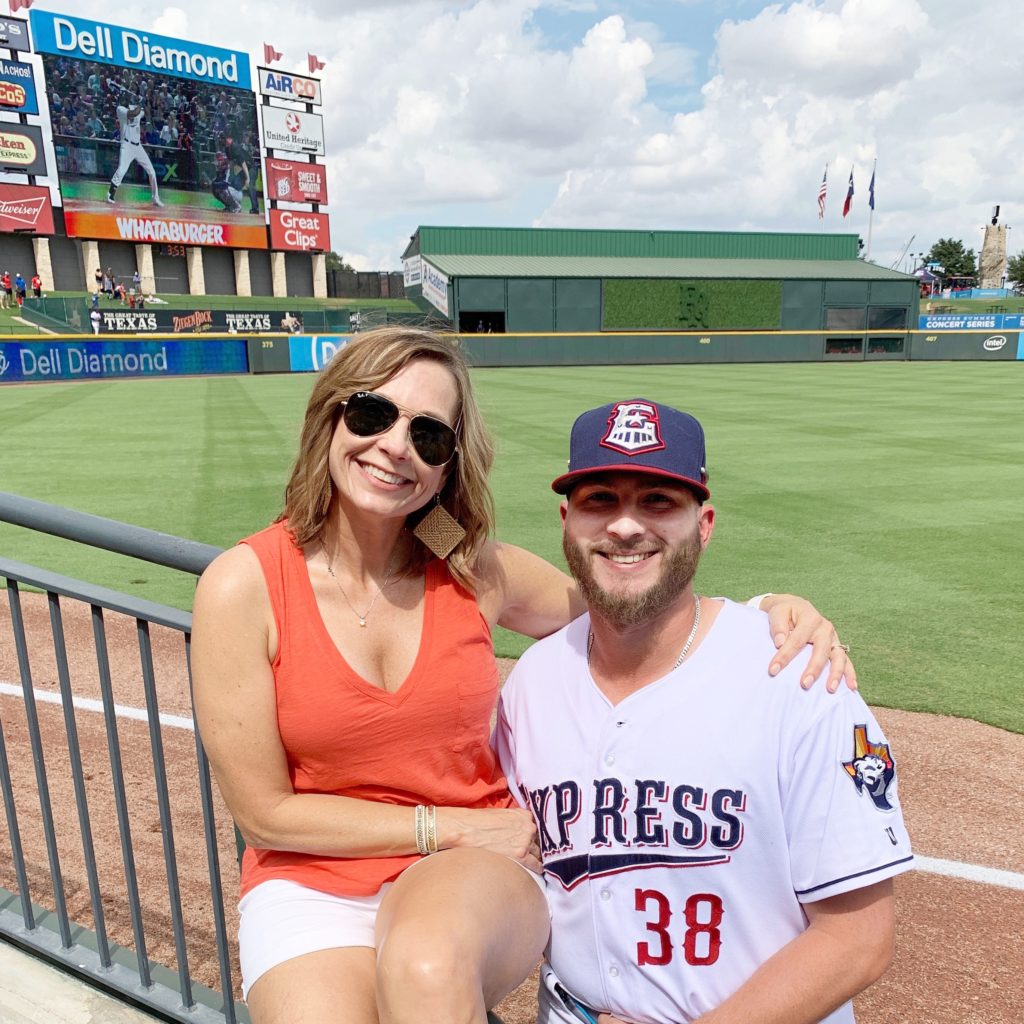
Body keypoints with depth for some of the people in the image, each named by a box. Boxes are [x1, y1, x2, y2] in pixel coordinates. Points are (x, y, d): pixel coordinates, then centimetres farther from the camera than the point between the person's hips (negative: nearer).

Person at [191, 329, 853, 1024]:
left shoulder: (474, 573, -5)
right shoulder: (245, 584, -11)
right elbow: (265, 812, -8)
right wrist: (447, 826, -11)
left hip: (473, 867, 0)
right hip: (311, 882, 1)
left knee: (427, 962, -32)